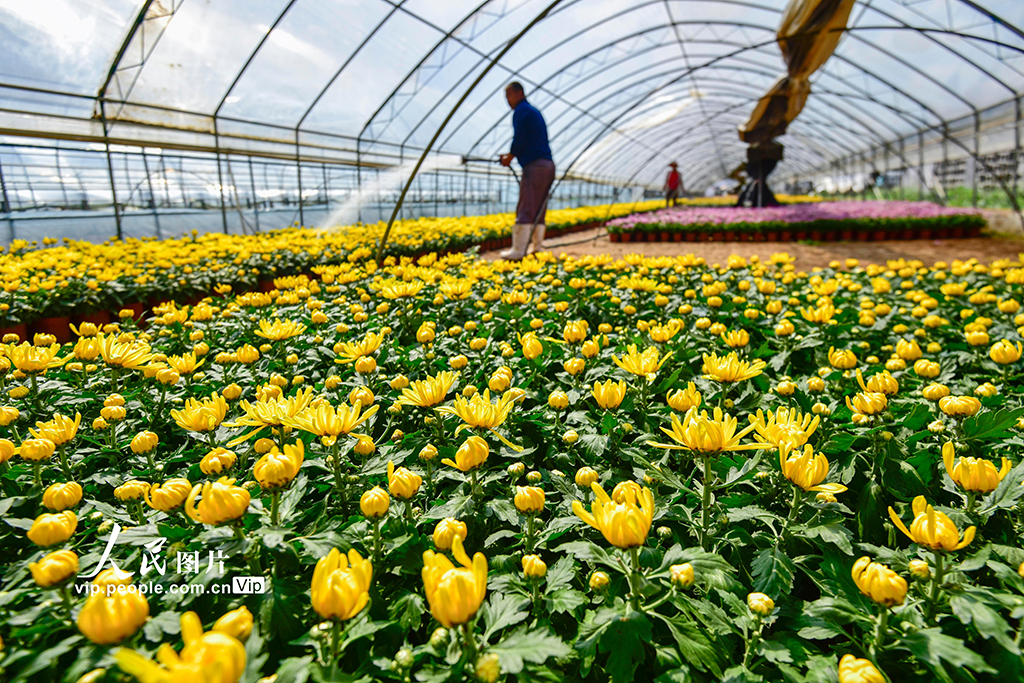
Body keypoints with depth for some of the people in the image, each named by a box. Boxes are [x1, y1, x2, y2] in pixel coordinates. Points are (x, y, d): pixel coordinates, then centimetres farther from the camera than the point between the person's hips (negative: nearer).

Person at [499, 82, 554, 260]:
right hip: (548, 165, 9)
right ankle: (537, 248, 14)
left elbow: (520, 138, -12)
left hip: (534, 165, -9)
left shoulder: (521, 111, -3)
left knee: (525, 210, -10)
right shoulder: (534, 111, 25)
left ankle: (518, 251, -11)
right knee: (539, 211, 11)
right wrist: (512, 156, 18)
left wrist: (510, 157, 4)